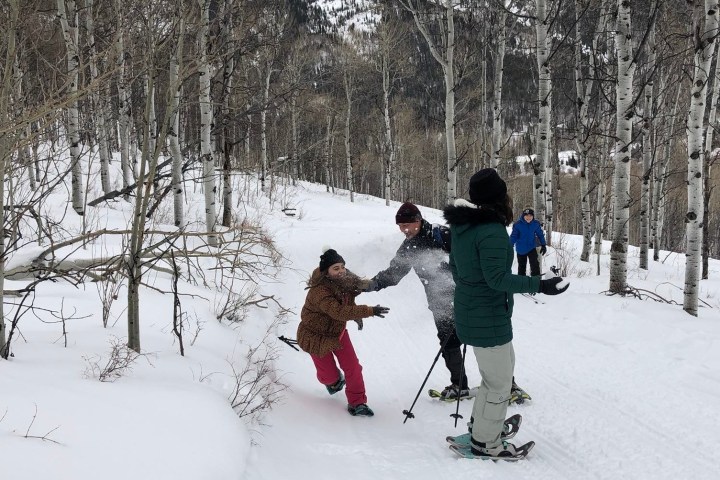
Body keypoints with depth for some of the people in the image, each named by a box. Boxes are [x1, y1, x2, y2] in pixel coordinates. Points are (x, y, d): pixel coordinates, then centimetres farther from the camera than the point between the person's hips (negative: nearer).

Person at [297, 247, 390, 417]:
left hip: (338, 331, 6)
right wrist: (369, 311, -52)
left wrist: (357, 315, 0)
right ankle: (334, 381, 42)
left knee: (353, 368, -3)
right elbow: (339, 312, -48)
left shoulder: (345, 282, -12)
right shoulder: (319, 291, -36)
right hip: (316, 335, -6)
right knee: (329, 374, 5)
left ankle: (357, 403, 13)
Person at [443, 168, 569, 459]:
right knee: (499, 382, 7)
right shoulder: (492, 230, -23)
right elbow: (497, 277, -26)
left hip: (469, 313, 9)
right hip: (489, 319, -9)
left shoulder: (461, 225, 4)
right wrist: (540, 285, -26)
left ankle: (481, 423, 38)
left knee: (504, 366, 26)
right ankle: (485, 443, 21)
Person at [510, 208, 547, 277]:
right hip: (521, 249, 0)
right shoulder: (518, 224, -17)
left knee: (535, 265, -13)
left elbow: (540, 235, 3)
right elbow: (513, 236, -11)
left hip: (531, 248, 0)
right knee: (521, 266, 14)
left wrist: (543, 245, 2)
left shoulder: (536, 224, -10)